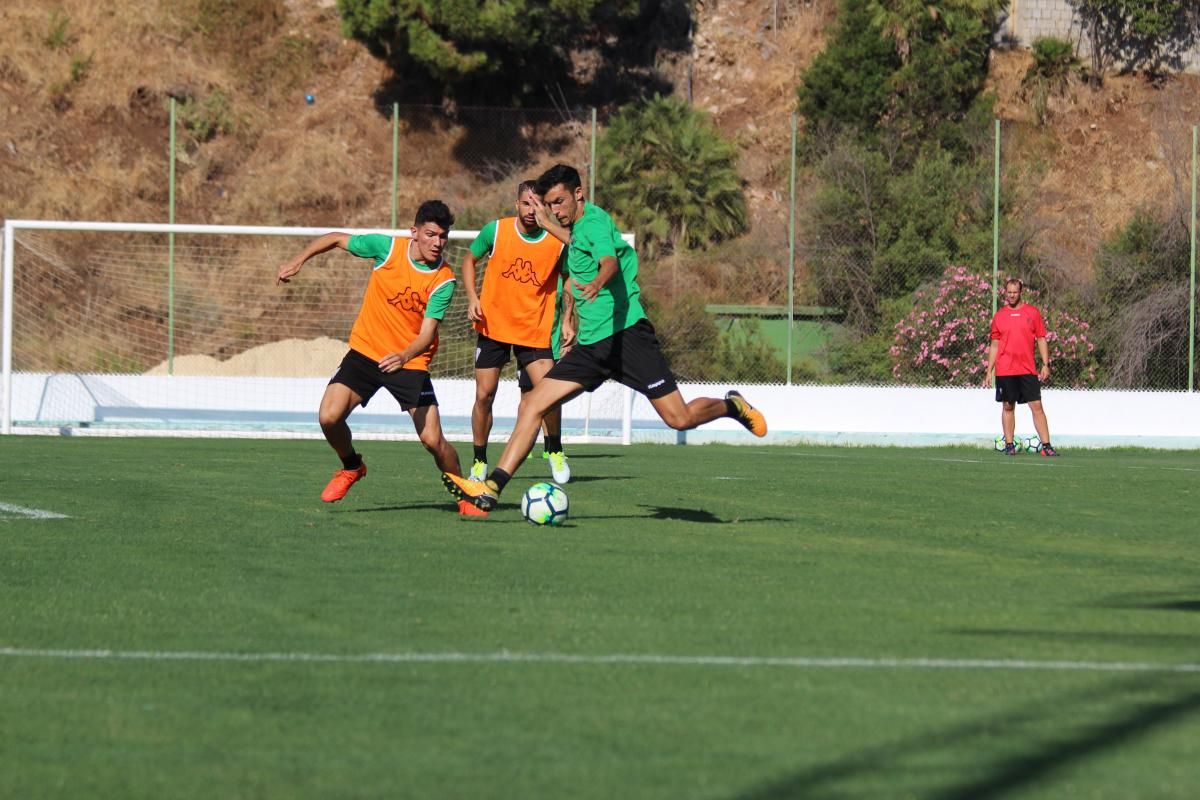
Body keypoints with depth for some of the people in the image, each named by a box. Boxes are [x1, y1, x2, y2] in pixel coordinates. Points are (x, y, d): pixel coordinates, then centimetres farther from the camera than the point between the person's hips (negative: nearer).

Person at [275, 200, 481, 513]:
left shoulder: (444, 281, -16)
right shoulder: (388, 247, -12)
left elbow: (427, 334, -21)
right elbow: (336, 239, 3)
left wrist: (403, 357, -41)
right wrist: (298, 261, -6)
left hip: (410, 362, -2)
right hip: (365, 351, 2)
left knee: (433, 440, -10)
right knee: (329, 417, -15)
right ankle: (352, 467, 17)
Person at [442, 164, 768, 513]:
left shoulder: (595, 221, -9)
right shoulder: (575, 231, 18)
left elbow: (610, 263, -31)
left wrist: (596, 284, -52)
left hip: (625, 332, -9)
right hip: (591, 343, 9)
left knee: (680, 418, -11)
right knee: (532, 405, -3)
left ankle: (732, 407, 19)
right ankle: (491, 488, -6)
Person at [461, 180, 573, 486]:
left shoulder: (558, 240, -11)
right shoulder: (496, 230, -9)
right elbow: (470, 260, 7)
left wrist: (567, 321, -9)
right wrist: (472, 297, -5)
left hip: (535, 331, -1)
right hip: (493, 326, 1)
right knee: (484, 395, 1)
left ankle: (555, 451, 12)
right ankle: (479, 462, 18)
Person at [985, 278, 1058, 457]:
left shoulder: (1032, 313, 5)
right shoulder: (999, 316, 7)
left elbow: (1041, 339, 7)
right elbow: (994, 345, 11)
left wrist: (1045, 364, -2)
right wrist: (989, 371, 7)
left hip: (1028, 370, -1)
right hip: (1004, 371, 1)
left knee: (1037, 406, -5)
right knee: (1007, 407, 4)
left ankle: (1046, 445, -5)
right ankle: (1009, 445, 10)